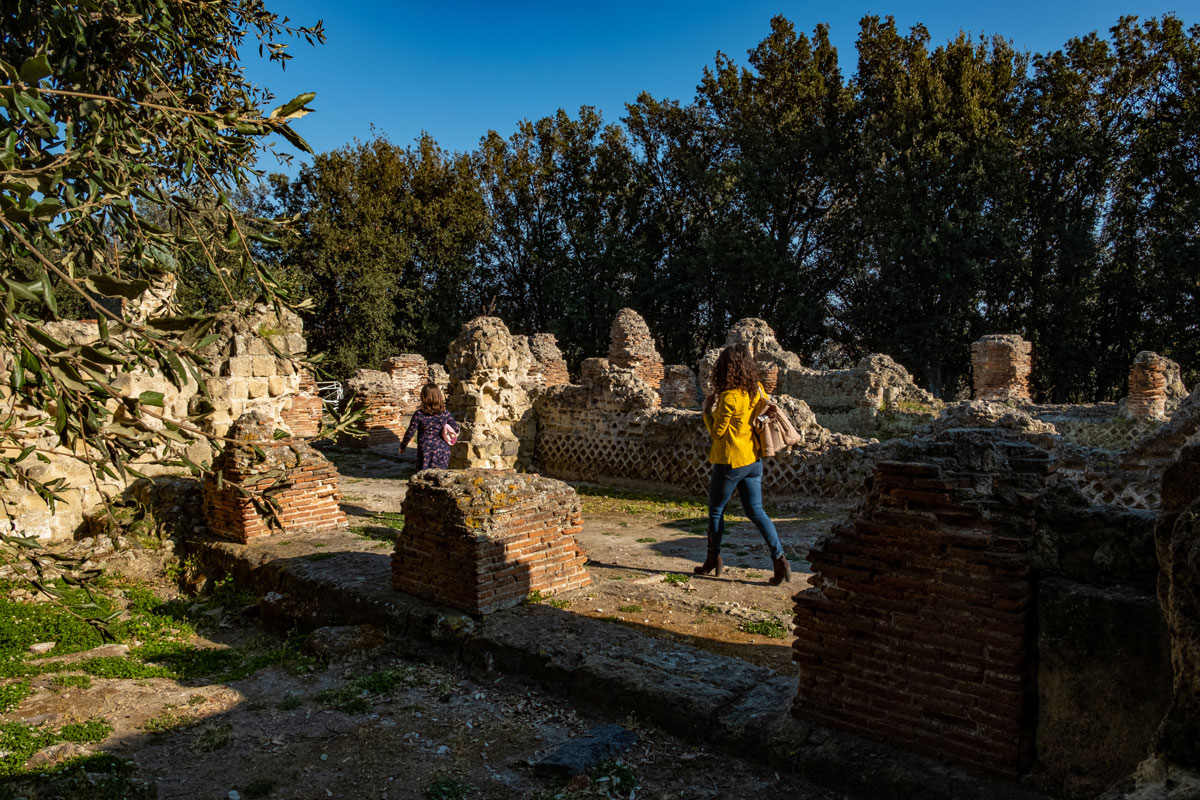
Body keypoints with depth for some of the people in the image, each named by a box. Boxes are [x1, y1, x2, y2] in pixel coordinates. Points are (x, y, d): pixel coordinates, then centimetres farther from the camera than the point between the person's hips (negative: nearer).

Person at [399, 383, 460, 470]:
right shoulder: (445, 413, -3)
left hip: (425, 450, -2)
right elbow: (456, 429, -1)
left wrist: (402, 445, 13)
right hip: (442, 450, 2)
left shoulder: (419, 414, -9)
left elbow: (410, 433, -3)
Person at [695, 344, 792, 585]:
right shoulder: (757, 390, 2)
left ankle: (713, 559, 24)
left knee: (716, 510, 11)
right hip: (753, 460, 7)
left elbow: (717, 432, -13)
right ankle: (779, 558, 0)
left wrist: (707, 410, 2)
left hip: (730, 462, -7)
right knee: (756, 511, 10)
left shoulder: (729, 397, -19)